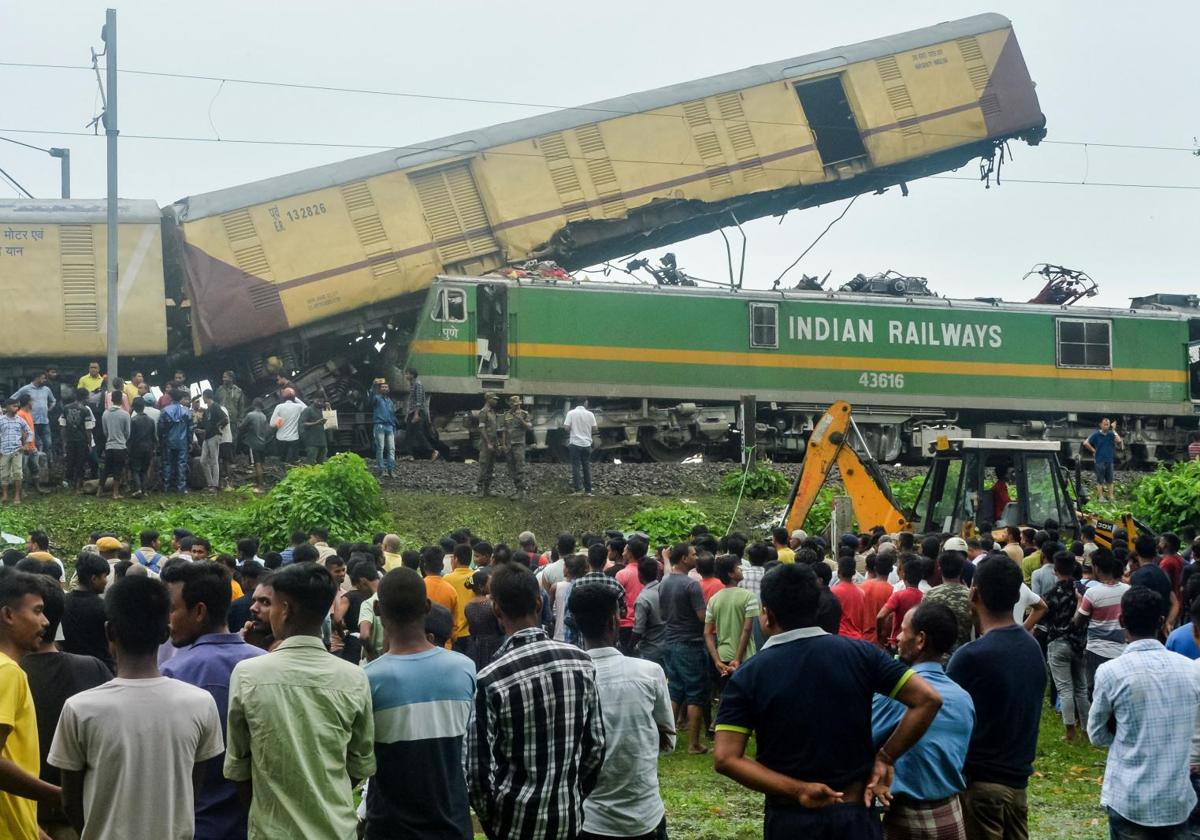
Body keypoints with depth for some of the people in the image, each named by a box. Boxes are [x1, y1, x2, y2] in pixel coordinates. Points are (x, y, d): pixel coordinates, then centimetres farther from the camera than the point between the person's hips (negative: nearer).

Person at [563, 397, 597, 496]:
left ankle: (578, 490, -5)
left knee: (576, 467, 1)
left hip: (575, 443, -2)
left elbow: (566, 428, -11)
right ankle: (588, 490, 9)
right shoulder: (590, 414, -1)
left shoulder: (571, 413, -6)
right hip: (586, 443, 2)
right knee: (587, 467, 9)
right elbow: (594, 429, 1)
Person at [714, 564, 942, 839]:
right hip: (855, 813, 1)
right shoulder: (859, 654, -5)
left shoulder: (748, 676, -8)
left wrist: (797, 791, -13)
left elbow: (725, 759, -15)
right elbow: (928, 700, -9)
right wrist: (885, 757, -4)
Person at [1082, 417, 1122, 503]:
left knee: (1110, 480, 7)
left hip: (1109, 460, 3)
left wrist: (1114, 430, -9)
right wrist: (1093, 450, -4)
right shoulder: (1096, 434, -2)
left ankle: (1111, 497, 11)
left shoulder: (1111, 434, 5)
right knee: (1100, 480, 0)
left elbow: (1119, 442, -11)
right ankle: (1100, 497, 3)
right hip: (1100, 461, -3)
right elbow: (1086, 443, -4)